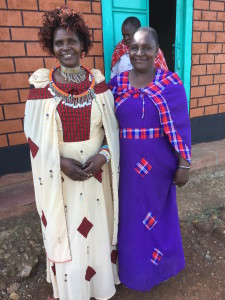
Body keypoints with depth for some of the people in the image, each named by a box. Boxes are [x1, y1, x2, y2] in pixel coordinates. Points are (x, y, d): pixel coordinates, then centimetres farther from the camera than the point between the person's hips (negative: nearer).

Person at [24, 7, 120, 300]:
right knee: (65, 232, 12)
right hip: (59, 174, -2)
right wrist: (61, 162, -16)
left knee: (98, 226, 17)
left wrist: (104, 155, -14)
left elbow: (112, 126, 3)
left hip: (97, 171, 2)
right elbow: (35, 135, -4)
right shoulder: (41, 84, -7)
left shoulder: (98, 81, -1)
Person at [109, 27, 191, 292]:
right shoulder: (117, 83, 0)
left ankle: (154, 261, 47)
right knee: (130, 212, 18)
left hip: (158, 162, -2)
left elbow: (181, 126, -8)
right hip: (126, 162, 2)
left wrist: (184, 164, -8)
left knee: (156, 212, 18)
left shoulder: (170, 83, -8)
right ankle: (132, 259, 46)